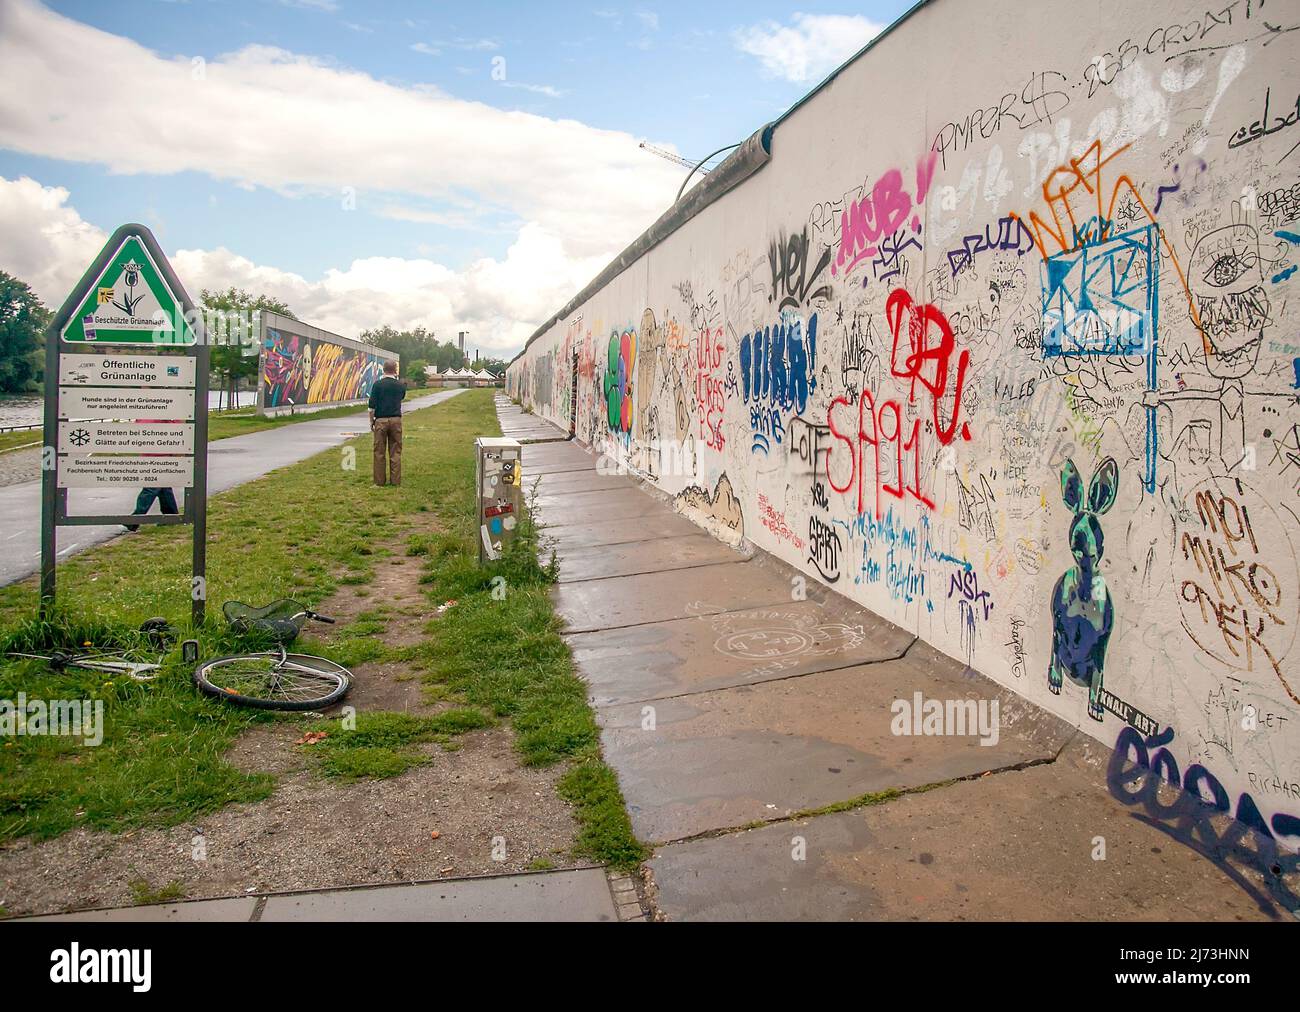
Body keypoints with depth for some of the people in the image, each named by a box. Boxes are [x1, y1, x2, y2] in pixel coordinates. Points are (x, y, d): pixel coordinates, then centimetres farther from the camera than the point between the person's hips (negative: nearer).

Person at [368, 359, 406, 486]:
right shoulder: (400, 385, 1)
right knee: (395, 451, 6)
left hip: (380, 420, -2)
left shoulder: (378, 385, -7)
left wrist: (371, 422, 4)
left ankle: (380, 480, 7)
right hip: (396, 420, 2)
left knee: (379, 452, 5)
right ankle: (395, 480, 6)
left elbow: (372, 406, -7)